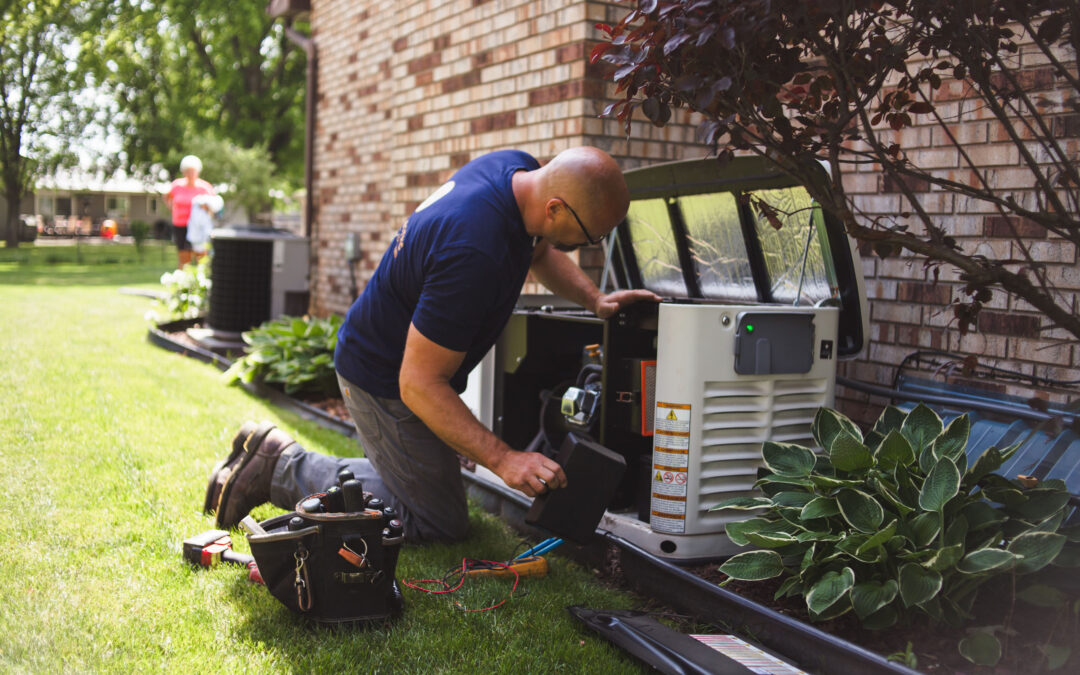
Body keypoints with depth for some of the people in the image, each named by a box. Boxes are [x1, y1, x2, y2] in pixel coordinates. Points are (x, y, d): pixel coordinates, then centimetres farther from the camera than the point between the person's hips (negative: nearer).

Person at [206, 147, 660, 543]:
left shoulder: (520, 169, -9)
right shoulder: (473, 253, -38)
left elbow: (541, 250, 15)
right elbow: (418, 385, -33)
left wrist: (594, 300, -1)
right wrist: (503, 460, -36)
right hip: (385, 382, -10)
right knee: (441, 522, 2)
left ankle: (278, 461, 24)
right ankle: (284, 470, 3)